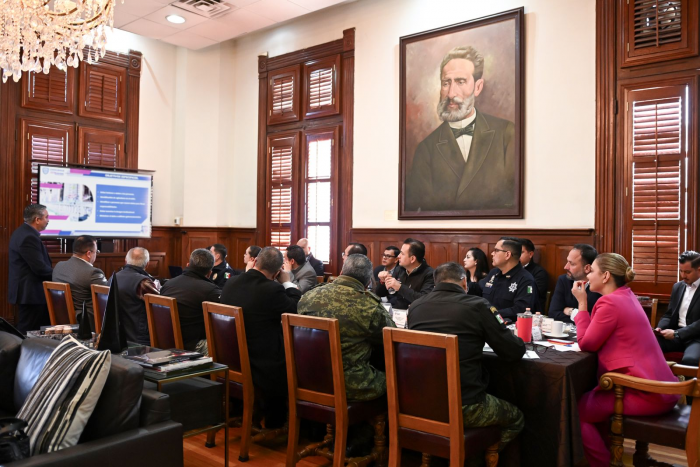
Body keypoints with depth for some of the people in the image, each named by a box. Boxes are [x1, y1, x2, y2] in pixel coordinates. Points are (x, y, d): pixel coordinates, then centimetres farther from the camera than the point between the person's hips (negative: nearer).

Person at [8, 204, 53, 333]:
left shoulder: (23, 232, 13)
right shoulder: (29, 237, -21)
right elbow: (40, 268, -23)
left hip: (26, 291, 11)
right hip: (31, 293, -11)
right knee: (29, 332, -4)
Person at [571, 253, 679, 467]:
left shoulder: (610, 302, -18)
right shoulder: (626, 296, 12)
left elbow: (586, 343, -11)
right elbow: (595, 334, 15)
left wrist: (582, 303, -7)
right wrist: (585, 303, 9)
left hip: (646, 393, -10)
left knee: (576, 409, -2)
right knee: (590, 397, 23)